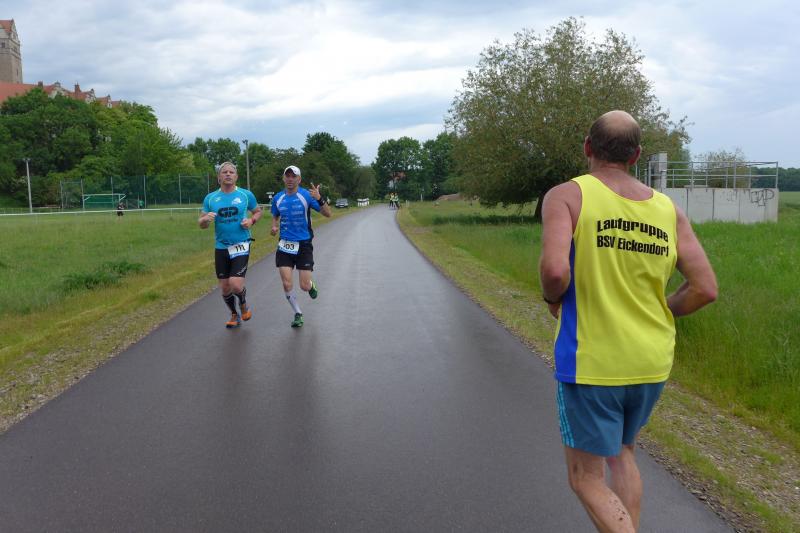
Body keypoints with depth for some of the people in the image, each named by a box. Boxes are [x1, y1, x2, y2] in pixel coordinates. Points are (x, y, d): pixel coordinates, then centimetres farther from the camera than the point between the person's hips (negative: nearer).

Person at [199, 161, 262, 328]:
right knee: (225, 288, 8)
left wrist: (252, 221, -8)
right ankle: (234, 315, 34)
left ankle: (244, 304, 19)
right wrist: (206, 219, -17)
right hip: (221, 248, 3)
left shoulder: (246, 195, -1)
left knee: (236, 285, -16)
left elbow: (258, 211, 14)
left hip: (241, 246, -3)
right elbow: (201, 223, 7)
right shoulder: (210, 198, 3)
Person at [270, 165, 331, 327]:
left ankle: (312, 286, 35)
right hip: (285, 245, 3)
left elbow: (327, 213, -12)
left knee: (305, 286, -3)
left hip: (304, 245, -3)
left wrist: (319, 199, -30)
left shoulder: (306, 195, -8)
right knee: (287, 284, -6)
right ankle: (298, 314, 16)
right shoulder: (277, 198, 4)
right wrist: (274, 227, 0)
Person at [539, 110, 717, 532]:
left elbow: (555, 271, -28)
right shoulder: (667, 209, 2)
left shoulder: (565, 196, -12)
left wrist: (552, 298, -5)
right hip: (650, 364, 5)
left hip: (590, 365, -5)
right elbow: (705, 289, -2)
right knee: (620, 451, 29)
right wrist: (652, 315, 14)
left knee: (586, 480, 10)